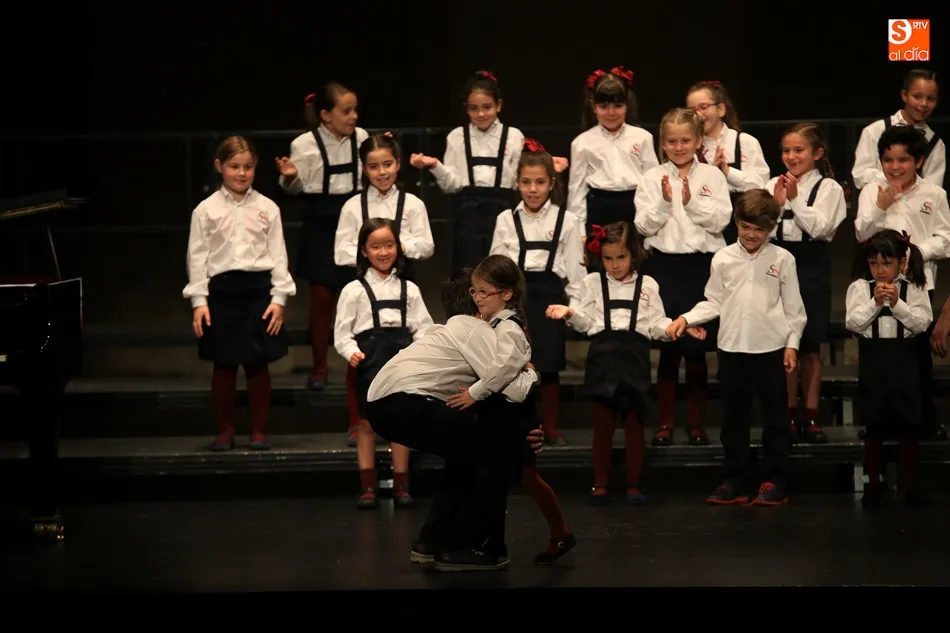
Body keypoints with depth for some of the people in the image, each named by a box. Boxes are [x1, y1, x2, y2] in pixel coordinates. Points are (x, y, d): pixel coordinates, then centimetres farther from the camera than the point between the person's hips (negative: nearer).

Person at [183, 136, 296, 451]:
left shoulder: (267, 208, 4)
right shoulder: (206, 210, 2)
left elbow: (278, 255, 4)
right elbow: (197, 256, 2)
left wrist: (279, 298, -2)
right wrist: (199, 301, -5)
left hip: (258, 288, 0)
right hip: (221, 289, 0)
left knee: (258, 364, 4)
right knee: (223, 365, 6)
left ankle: (259, 430, 15)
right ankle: (225, 430, 17)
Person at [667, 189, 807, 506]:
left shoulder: (782, 259, 0)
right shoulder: (723, 259, 5)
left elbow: (793, 308, 2)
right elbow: (714, 302, 7)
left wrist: (792, 343, -3)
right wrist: (686, 318, -5)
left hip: (771, 348, -2)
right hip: (732, 347, 2)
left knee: (775, 416, 4)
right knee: (734, 417, 8)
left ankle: (776, 482, 10)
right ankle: (735, 481, 15)